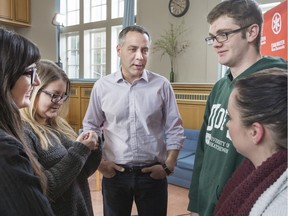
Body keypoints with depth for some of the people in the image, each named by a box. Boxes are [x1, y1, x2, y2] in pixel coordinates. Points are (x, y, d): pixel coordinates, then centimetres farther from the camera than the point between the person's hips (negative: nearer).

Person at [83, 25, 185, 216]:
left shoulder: (162, 85, -4)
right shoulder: (102, 86, -3)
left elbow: (175, 130, 0)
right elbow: (90, 128, 5)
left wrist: (168, 166, -5)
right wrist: (99, 162, -2)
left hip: (152, 173, 0)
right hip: (115, 173, 1)